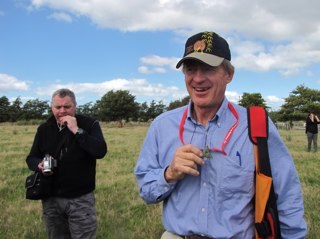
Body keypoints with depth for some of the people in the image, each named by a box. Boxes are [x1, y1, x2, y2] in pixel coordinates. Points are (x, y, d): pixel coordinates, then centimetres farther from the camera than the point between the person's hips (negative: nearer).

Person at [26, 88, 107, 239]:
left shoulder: (89, 124, -7)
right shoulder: (44, 129, 5)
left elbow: (100, 151, -21)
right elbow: (31, 157, 11)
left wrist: (76, 130, -24)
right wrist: (39, 164, -12)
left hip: (81, 199, -3)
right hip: (51, 199, 4)